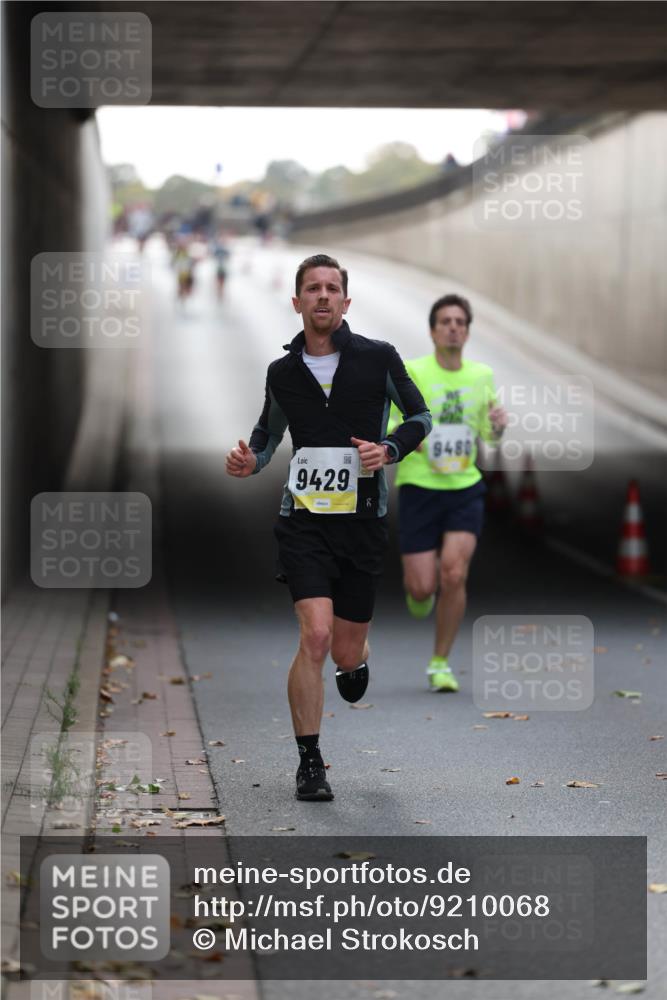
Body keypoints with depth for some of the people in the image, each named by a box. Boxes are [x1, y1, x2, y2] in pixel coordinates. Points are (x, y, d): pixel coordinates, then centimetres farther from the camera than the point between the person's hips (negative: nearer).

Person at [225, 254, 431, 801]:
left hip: (363, 519, 0)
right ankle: (309, 762, -5)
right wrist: (250, 461, -2)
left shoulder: (378, 357, -1)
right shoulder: (282, 372, 5)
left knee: (347, 653, 6)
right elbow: (268, 432, 20)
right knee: (315, 636, -17)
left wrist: (388, 450, -11)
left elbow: (420, 416, 9)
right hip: (304, 518, 0)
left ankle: (356, 659, 48)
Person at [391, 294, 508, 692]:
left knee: (454, 575, -15)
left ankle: (440, 663, 2)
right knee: (423, 586, -7)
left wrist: (498, 424, -5)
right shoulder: (410, 372, -6)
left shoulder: (482, 375, 7)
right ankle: (417, 592, 35)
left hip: (466, 488, 2)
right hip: (419, 488, -2)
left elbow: (490, 435, 18)